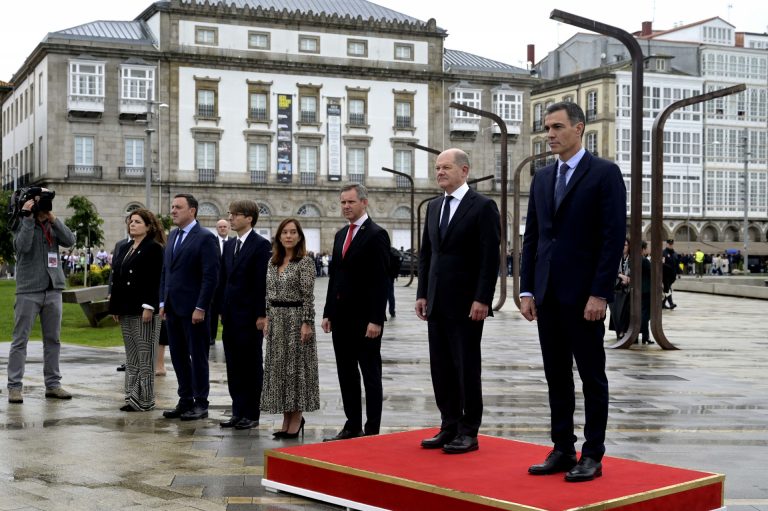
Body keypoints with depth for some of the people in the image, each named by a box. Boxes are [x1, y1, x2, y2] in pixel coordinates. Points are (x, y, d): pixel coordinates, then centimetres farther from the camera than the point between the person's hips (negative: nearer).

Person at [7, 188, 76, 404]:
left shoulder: (53, 224, 10)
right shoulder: (22, 224, -2)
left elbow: (70, 241, -5)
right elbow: (22, 245, -20)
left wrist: (54, 219, -11)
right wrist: (28, 218, -18)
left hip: (53, 289, 5)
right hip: (28, 290, -5)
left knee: (53, 339, 9)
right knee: (20, 340, -3)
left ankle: (53, 384, 16)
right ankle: (15, 387, -1)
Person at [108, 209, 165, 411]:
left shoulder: (154, 249, -7)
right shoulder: (124, 248, 17)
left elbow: (154, 280, -15)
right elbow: (116, 278, 17)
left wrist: (148, 307, -21)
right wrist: (115, 307, 13)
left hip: (144, 310, -8)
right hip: (126, 310, 8)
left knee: (145, 356, -2)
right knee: (131, 356, 10)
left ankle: (144, 400, 2)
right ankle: (132, 397, 15)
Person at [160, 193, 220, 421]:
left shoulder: (205, 238, -10)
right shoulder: (172, 236, 14)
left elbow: (211, 276, -14)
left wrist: (200, 308, -18)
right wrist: (163, 302, 11)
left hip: (193, 310, -7)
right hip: (173, 308, 7)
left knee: (198, 357, 2)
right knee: (178, 357, 11)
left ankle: (201, 404, 10)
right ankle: (185, 401, 20)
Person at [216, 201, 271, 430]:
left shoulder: (261, 245, -9)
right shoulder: (229, 245, 14)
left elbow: (263, 282, -13)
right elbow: (223, 279, 16)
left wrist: (261, 315, -16)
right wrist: (221, 310, 11)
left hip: (250, 316, -7)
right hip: (230, 316, 7)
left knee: (251, 366, 2)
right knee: (233, 366, 10)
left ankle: (251, 414, 9)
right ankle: (238, 412, 17)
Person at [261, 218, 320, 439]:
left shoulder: (305, 262, -9)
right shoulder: (273, 262, 11)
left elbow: (308, 296, -13)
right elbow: (269, 293, 15)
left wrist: (307, 323, -17)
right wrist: (268, 318, 10)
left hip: (296, 319, -7)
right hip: (276, 320, 7)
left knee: (296, 366, -1)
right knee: (278, 367, 8)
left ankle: (296, 418, 9)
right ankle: (286, 419, 18)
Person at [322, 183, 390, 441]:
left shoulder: (376, 234, -9)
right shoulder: (341, 235, 15)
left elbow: (380, 280, -14)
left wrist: (376, 320, -19)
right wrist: (328, 313, 11)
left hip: (365, 318, -8)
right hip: (341, 317, 8)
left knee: (370, 374, 1)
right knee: (346, 374, 11)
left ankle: (372, 429, 5)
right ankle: (352, 425, 18)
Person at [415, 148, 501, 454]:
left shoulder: (483, 207, -6)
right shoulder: (434, 207, 14)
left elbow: (491, 257, -11)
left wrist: (482, 300, -17)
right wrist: (422, 294, 9)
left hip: (466, 303, -6)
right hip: (437, 303, 7)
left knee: (467, 367, 0)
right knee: (441, 368, 9)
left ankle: (468, 432, 8)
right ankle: (449, 427, 18)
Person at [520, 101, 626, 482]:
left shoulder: (604, 173, -5)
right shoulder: (541, 178, 14)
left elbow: (614, 236, -11)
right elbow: (531, 237, 14)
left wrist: (600, 294, -16)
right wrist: (527, 290, 7)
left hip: (583, 294, -6)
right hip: (547, 294, 6)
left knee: (592, 377, 3)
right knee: (557, 377, 10)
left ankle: (592, 455, 10)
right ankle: (562, 450, 18)